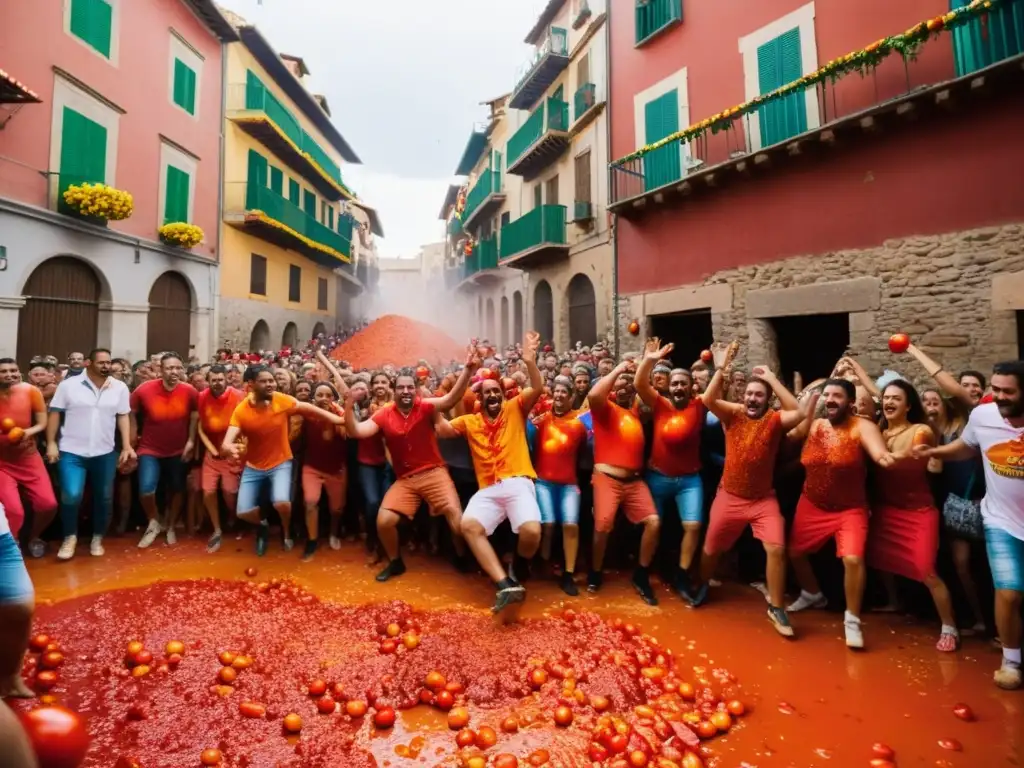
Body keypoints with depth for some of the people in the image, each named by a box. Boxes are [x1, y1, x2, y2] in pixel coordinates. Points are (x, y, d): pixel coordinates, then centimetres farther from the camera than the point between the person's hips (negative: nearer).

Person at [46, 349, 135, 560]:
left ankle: (97, 538, 28)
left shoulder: (120, 388, 1)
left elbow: (123, 417, 4)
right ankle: (70, 537, 13)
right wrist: (51, 443, -6)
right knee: (71, 496, -12)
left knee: (104, 498, 10)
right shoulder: (68, 385, -3)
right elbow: (54, 414, 0)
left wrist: (127, 447, -2)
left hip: (105, 453, 2)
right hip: (71, 452, -2)